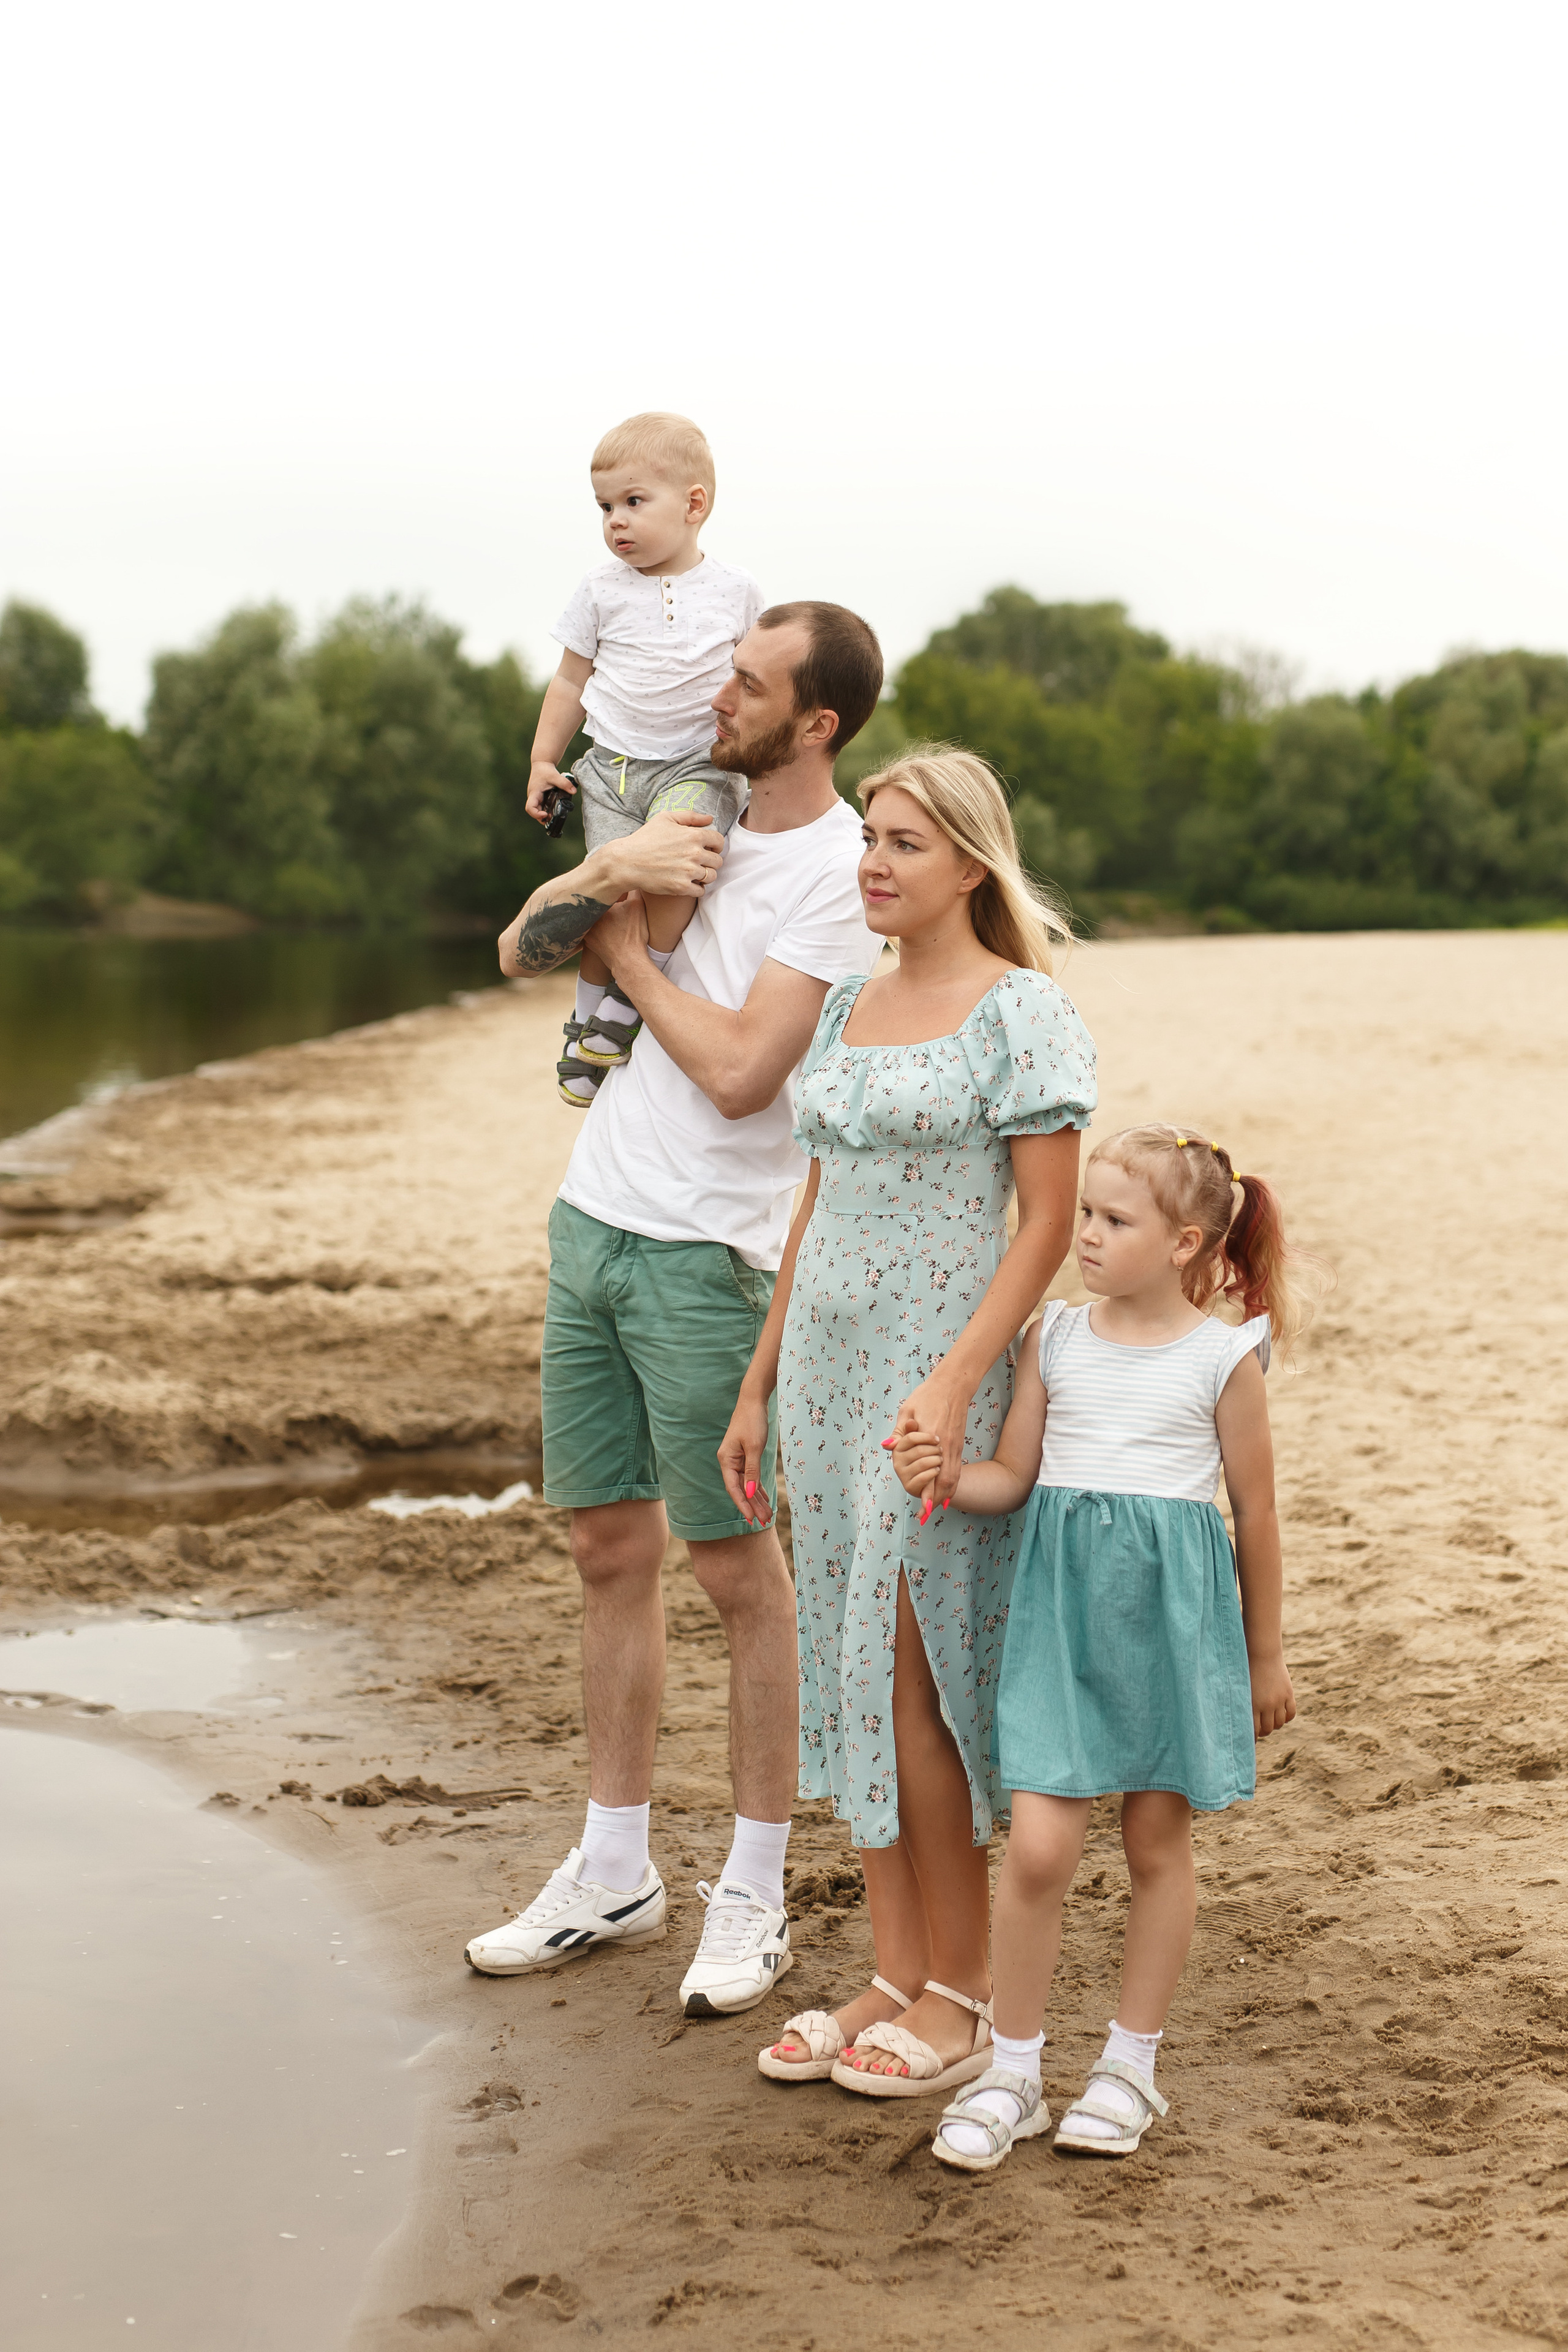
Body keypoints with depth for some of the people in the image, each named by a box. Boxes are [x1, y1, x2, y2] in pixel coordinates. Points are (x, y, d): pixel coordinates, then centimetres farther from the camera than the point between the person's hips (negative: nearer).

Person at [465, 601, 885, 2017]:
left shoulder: (839, 871, -13)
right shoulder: (696, 825, 12)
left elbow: (739, 1072, -21)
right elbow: (520, 952, 12)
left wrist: (625, 950, -8)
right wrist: (611, 870, -8)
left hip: (709, 1256, -8)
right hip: (593, 1221, 8)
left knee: (735, 1564, 1)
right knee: (610, 1545, 12)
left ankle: (754, 1895, 14)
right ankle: (615, 1873, 24)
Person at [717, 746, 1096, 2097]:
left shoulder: (1022, 1010, -8)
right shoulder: (848, 1010, 13)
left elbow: (1049, 1223, -13)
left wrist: (953, 1383, -22)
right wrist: (759, 1387, 15)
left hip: (939, 1379, -7)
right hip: (827, 1366, 7)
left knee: (918, 1682, -3)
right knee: (855, 1678, 9)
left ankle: (961, 1999, 11)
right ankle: (895, 1978, 19)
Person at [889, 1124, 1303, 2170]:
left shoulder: (1222, 1359, -3)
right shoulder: (1056, 1339, 4)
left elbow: (1255, 1512, 5)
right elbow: (1015, 1475, 8)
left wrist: (1265, 1654, 10)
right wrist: (946, 1477, -14)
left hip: (1173, 1611, -1)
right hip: (1063, 1605, 2)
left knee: (1159, 1841, 9)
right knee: (1039, 1845, -6)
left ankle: (1131, 2065, 25)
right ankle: (1013, 2073, 9)